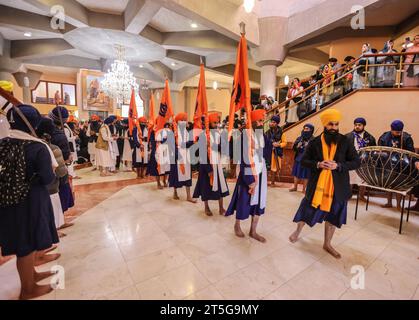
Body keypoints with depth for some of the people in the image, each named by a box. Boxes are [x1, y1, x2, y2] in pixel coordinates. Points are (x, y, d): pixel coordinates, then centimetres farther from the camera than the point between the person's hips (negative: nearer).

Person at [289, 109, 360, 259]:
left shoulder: (345, 142, -3)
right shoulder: (315, 142, -5)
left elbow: (357, 162, -2)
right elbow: (304, 160, -1)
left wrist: (338, 165, -18)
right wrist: (317, 164, -19)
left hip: (337, 186, 2)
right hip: (317, 184, -1)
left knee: (333, 215, 14)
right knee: (309, 209, 11)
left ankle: (327, 244, 35)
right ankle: (298, 230, 40)